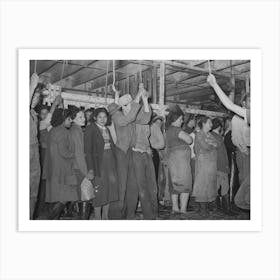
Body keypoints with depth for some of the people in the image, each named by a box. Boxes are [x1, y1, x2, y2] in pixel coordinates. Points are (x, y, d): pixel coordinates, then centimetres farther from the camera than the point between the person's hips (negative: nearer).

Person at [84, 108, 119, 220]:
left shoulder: (107, 129, 17)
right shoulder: (90, 129, -5)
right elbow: (88, 150, -10)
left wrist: (114, 163, 6)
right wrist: (90, 168, -17)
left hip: (110, 161, 7)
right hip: (99, 162, -6)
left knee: (110, 188, 8)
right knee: (99, 190, -3)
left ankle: (105, 216, 20)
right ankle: (98, 217, 10)